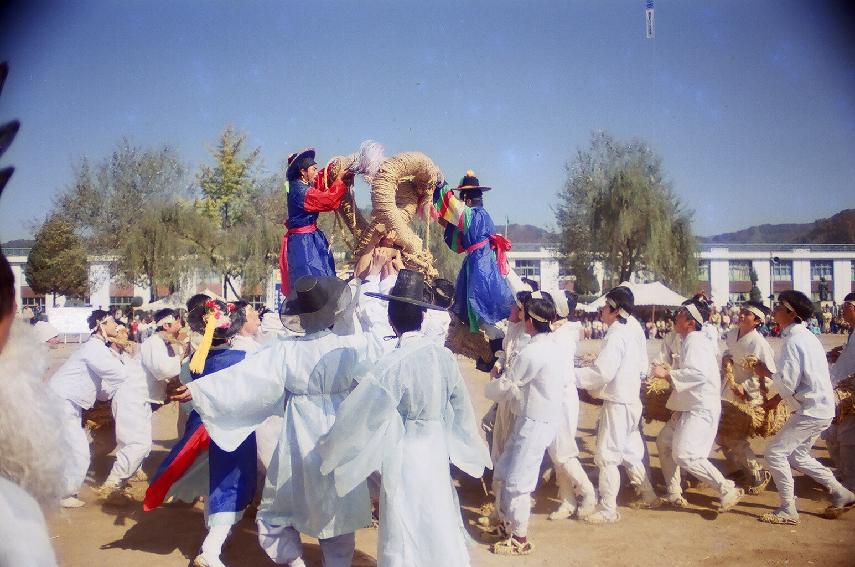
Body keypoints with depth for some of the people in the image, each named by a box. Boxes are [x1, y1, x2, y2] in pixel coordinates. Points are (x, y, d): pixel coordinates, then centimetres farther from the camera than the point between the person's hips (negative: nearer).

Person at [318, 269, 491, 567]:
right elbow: (461, 408, 6)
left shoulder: (392, 365, -23)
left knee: (404, 533, 9)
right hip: (437, 449, 6)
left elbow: (360, 416, -18)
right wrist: (472, 450, 21)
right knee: (438, 521, 23)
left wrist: (331, 453, -2)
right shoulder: (444, 356, -6)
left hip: (403, 455, -6)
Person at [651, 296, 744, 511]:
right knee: (664, 442, 16)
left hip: (701, 409, -11)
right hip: (690, 406, 11)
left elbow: (699, 372, -31)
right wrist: (669, 372, 16)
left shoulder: (695, 342, -17)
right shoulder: (693, 340, 14)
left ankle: (727, 489, -7)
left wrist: (667, 374, -26)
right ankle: (674, 494, 24)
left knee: (684, 455, -16)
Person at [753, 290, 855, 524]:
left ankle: (788, 510, 2)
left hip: (811, 411, -10)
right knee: (796, 455, 20)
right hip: (821, 408, 10)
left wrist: (767, 372, -5)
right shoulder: (805, 336, 11)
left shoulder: (793, 341, -20)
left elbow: (786, 384, -23)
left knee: (775, 452, -5)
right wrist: (776, 399, 15)